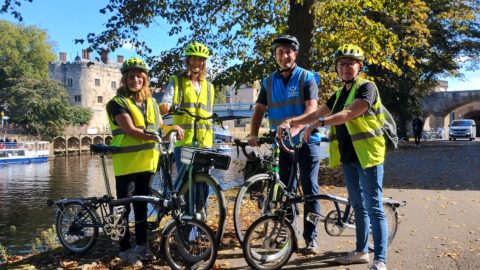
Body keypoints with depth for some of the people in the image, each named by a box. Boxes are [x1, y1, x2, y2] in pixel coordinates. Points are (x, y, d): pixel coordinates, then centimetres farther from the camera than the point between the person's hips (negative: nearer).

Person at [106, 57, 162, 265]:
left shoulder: (151, 103, 14)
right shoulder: (118, 102, -6)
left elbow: (159, 127, 16)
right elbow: (130, 130, -16)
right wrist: (154, 136, -26)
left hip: (147, 162, 6)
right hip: (126, 163, -5)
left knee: (142, 204, 14)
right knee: (124, 207, 2)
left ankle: (142, 244, 24)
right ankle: (125, 248, 12)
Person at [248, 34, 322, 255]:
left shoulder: (306, 78, -4)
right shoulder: (269, 82, 8)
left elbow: (311, 108, -16)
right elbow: (259, 109, 2)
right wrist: (253, 134, -14)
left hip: (306, 140, -4)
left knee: (310, 188, -3)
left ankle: (311, 237, 4)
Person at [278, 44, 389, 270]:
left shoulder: (367, 87, -9)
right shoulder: (339, 94, 16)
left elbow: (350, 114, -23)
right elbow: (316, 114, 10)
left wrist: (320, 123, -34)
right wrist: (292, 121, -6)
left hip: (367, 155, -8)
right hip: (348, 157, 8)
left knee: (374, 208, -6)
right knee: (358, 206, 16)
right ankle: (361, 251, 27)